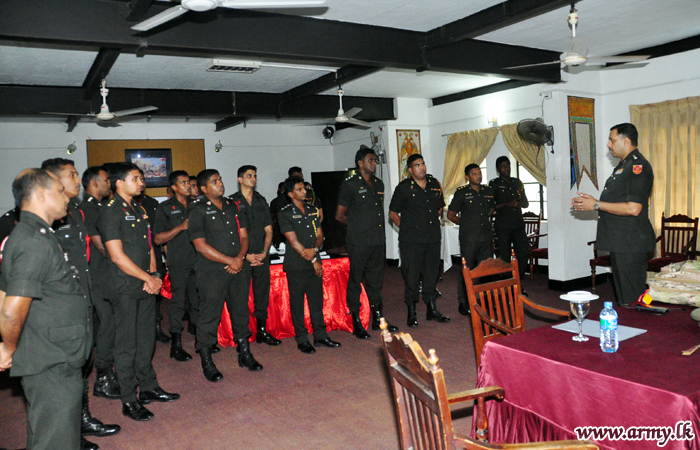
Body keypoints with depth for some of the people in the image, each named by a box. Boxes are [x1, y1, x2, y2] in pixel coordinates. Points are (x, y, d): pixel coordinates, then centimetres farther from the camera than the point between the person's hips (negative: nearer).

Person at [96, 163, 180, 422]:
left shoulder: (139, 210, 15)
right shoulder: (110, 212, -11)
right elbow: (117, 256, -16)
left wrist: (154, 275, 1)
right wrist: (148, 278, -12)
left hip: (147, 287, 8)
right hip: (126, 289, -8)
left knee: (146, 340, 15)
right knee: (127, 344, 1)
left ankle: (148, 388, 28)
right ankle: (129, 401, 12)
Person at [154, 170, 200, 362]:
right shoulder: (165, 208, 1)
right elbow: (158, 239, -5)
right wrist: (181, 227, -14)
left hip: (198, 260, 4)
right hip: (178, 263, -4)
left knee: (198, 301, 9)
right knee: (178, 302, -3)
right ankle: (176, 345, 5)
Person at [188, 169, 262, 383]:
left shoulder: (232, 206, 12)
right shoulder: (199, 211, -6)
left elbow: (244, 236, 12)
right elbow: (200, 245, -13)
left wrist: (240, 257, -7)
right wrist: (230, 261, -14)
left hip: (236, 270, 6)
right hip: (211, 273, -5)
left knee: (241, 311, 13)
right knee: (210, 316, 0)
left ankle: (245, 354, 28)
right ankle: (207, 362, 15)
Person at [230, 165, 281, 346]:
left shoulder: (262, 201, 14)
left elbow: (268, 230, 12)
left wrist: (264, 253, -2)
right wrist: (246, 255, -10)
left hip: (262, 257, 4)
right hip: (241, 257, -4)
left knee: (263, 293, 8)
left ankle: (262, 331, 19)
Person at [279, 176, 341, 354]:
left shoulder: (313, 210, 12)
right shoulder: (285, 213, -6)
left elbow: (320, 235, 11)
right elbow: (293, 241, -11)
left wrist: (314, 249, -12)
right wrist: (313, 261, -10)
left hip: (315, 263, 5)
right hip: (296, 266, -5)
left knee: (317, 301, 11)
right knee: (297, 303, 2)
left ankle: (320, 336, 21)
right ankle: (302, 340, 13)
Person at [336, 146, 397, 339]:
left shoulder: (379, 184, 14)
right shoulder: (349, 184, -5)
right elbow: (340, 215, -2)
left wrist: (377, 227, 12)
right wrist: (356, 225, 7)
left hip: (378, 241, 6)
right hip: (358, 242, -6)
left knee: (375, 281, 14)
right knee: (355, 282, 2)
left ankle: (378, 319, 25)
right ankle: (356, 324, 11)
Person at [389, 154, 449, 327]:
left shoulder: (434, 184, 10)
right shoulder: (403, 188, -4)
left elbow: (440, 207, 23)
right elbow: (393, 213, 0)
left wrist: (433, 222, 13)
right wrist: (407, 228, -2)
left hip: (433, 238, 5)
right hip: (411, 241, -5)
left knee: (431, 274, 12)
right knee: (412, 275, -1)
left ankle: (432, 310, 24)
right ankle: (411, 313, 10)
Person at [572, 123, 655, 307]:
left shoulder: (638, 166, -16)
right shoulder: (623, 165, 18)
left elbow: (633, 208, -25)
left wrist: (597, 205, -17)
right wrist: (590, 201, 10)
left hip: (631, 244, -11)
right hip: (619, 241, 11)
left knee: (632, 298, -4)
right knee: (622, 294, 19)